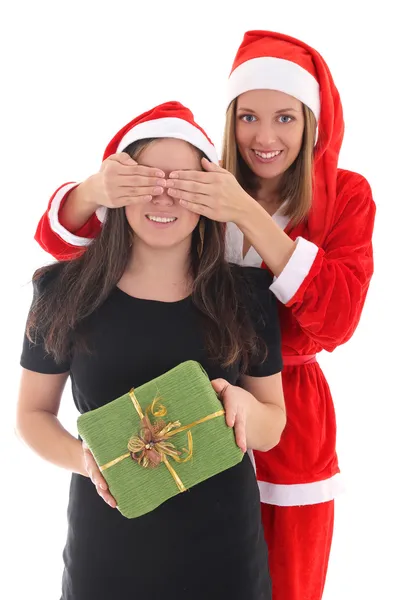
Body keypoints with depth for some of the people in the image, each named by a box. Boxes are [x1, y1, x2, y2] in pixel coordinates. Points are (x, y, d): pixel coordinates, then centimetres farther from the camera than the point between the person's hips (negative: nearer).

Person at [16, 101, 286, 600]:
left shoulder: (247, 295, -7)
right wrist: (83, 458, -18)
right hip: (105, 546, 0)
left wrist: (243, 405, -21)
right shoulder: (66, 292, -8)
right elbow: (33, 413, 1)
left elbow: (272, 430, 0)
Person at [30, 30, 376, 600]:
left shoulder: (346, 196, -7)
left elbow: (337, 318, -23)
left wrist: (247, 214, -34)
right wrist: (96, 189, -35)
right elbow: (57, 237, -12)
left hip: (293, 420, 0)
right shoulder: (198, 188, -6)